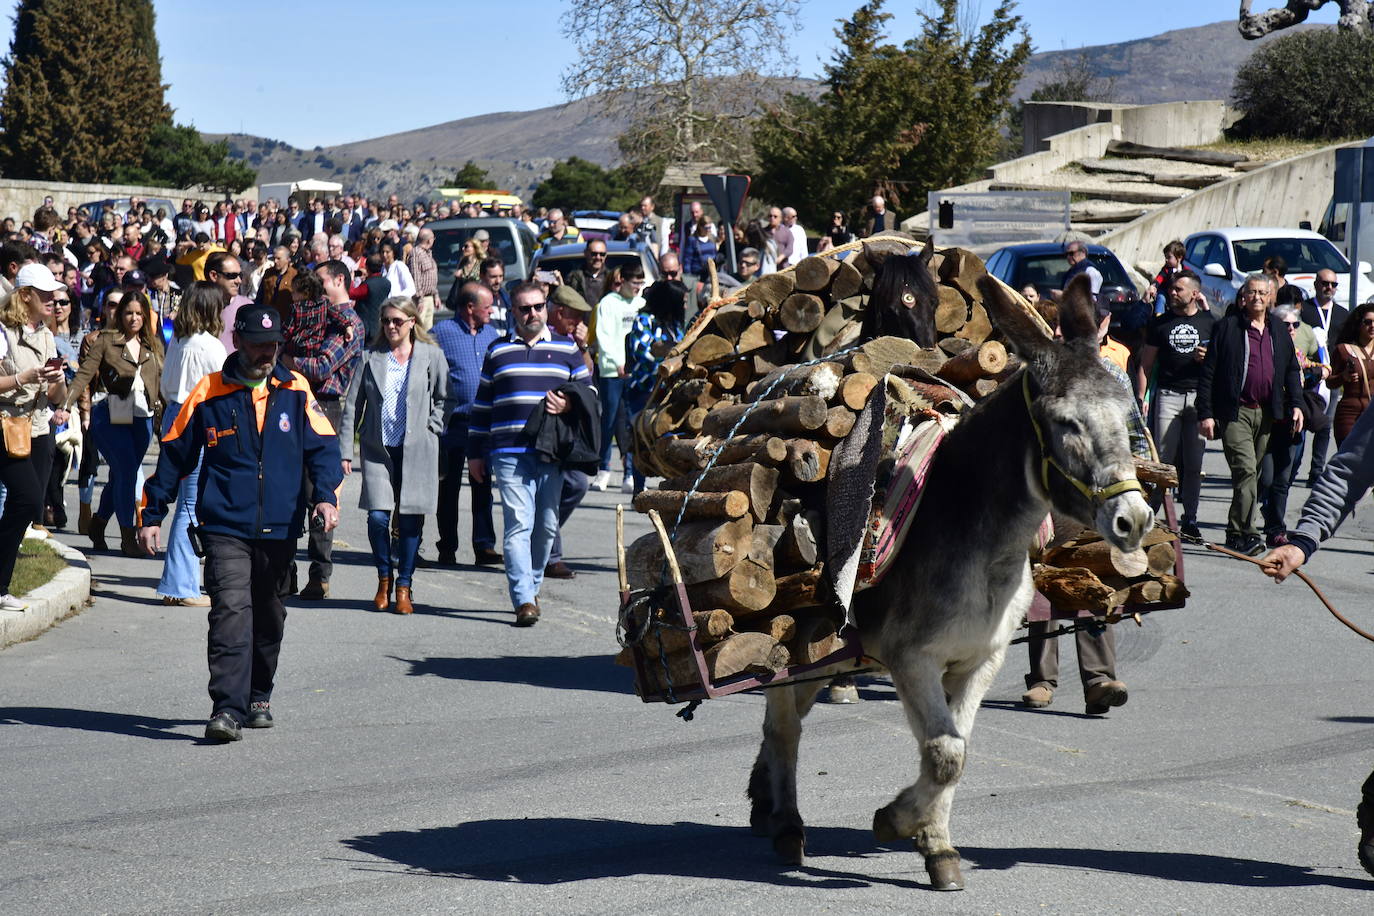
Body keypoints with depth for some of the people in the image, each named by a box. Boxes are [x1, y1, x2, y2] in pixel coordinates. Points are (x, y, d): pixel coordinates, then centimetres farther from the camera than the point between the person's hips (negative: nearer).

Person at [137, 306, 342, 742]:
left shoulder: (295, 391, 6)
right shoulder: (208, 393, 1)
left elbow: (323, 446, 4)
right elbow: (174, 454, 8)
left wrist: (325, 495, -14)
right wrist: (151, 515, 8)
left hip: (280, 527, 3)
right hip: (225, 527, -3)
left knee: (268, 617, 15)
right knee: (230, 610, -17)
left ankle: (258, 697, 34)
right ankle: (227, 708, -21)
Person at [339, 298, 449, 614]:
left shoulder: (431, 356, 2)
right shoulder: (371, 357, 5)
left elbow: (443, 398, 11)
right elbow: (352, 405, 7)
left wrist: (431, 428, -1)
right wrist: (345, 449, 3)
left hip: (416, 450, -1)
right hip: (377, 448, 1)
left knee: (410, 519, 0)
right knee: (377, 516, -8)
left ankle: (403, 587, 12)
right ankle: (384, 578, 15)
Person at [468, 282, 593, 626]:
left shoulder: (567, 349, 13)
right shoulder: (498, 352, 13)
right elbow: (482, 405, 16)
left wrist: (570, 405, -6)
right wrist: (476, 453, 13)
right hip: (510, 453, -1)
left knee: (546, 525, 5)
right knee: (518, 524, -11)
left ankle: (530, 585, 23)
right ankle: (524, 601, -17)